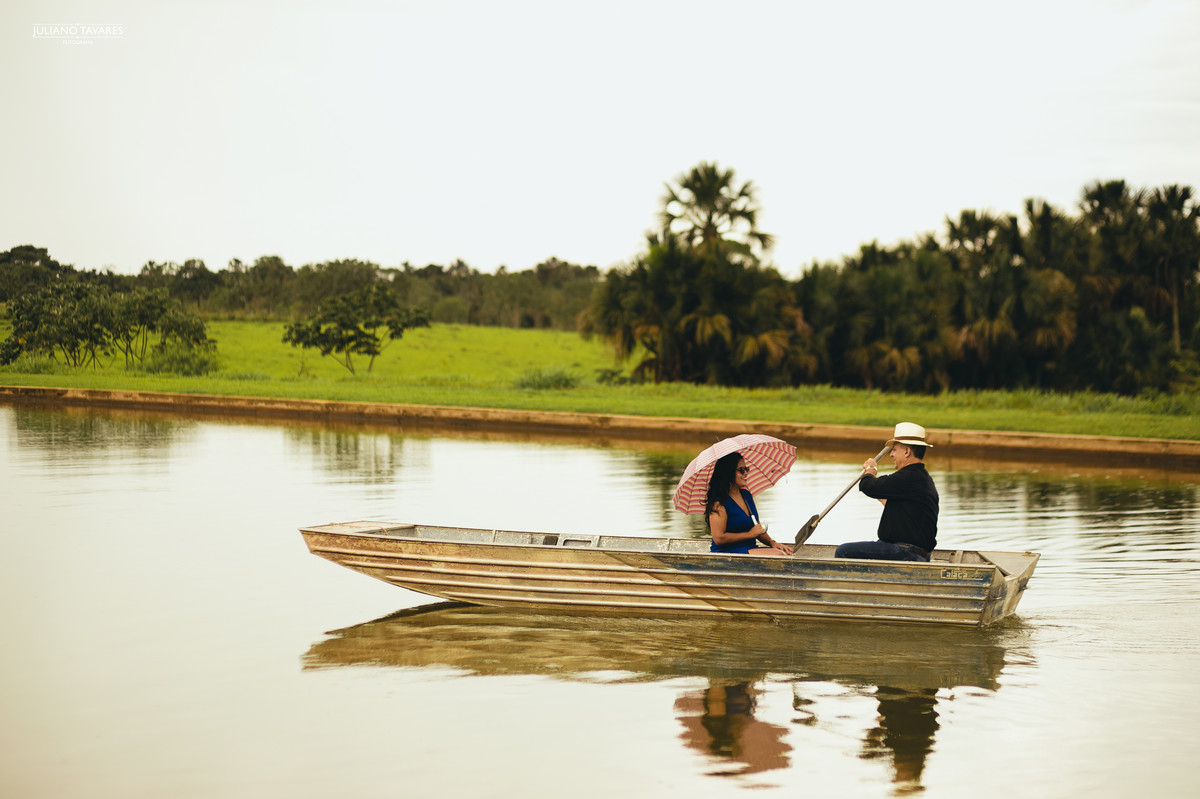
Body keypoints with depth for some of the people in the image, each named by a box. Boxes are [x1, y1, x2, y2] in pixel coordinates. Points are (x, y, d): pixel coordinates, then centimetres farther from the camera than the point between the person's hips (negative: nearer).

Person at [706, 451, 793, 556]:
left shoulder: (746, 495, 17)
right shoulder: (719, 502, -11)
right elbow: (719, 539, -17)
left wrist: (771, 542, 5)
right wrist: (750, 534, -10)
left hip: (751, 549, 8)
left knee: (787, 554, -18)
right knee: (777, 555, -27)